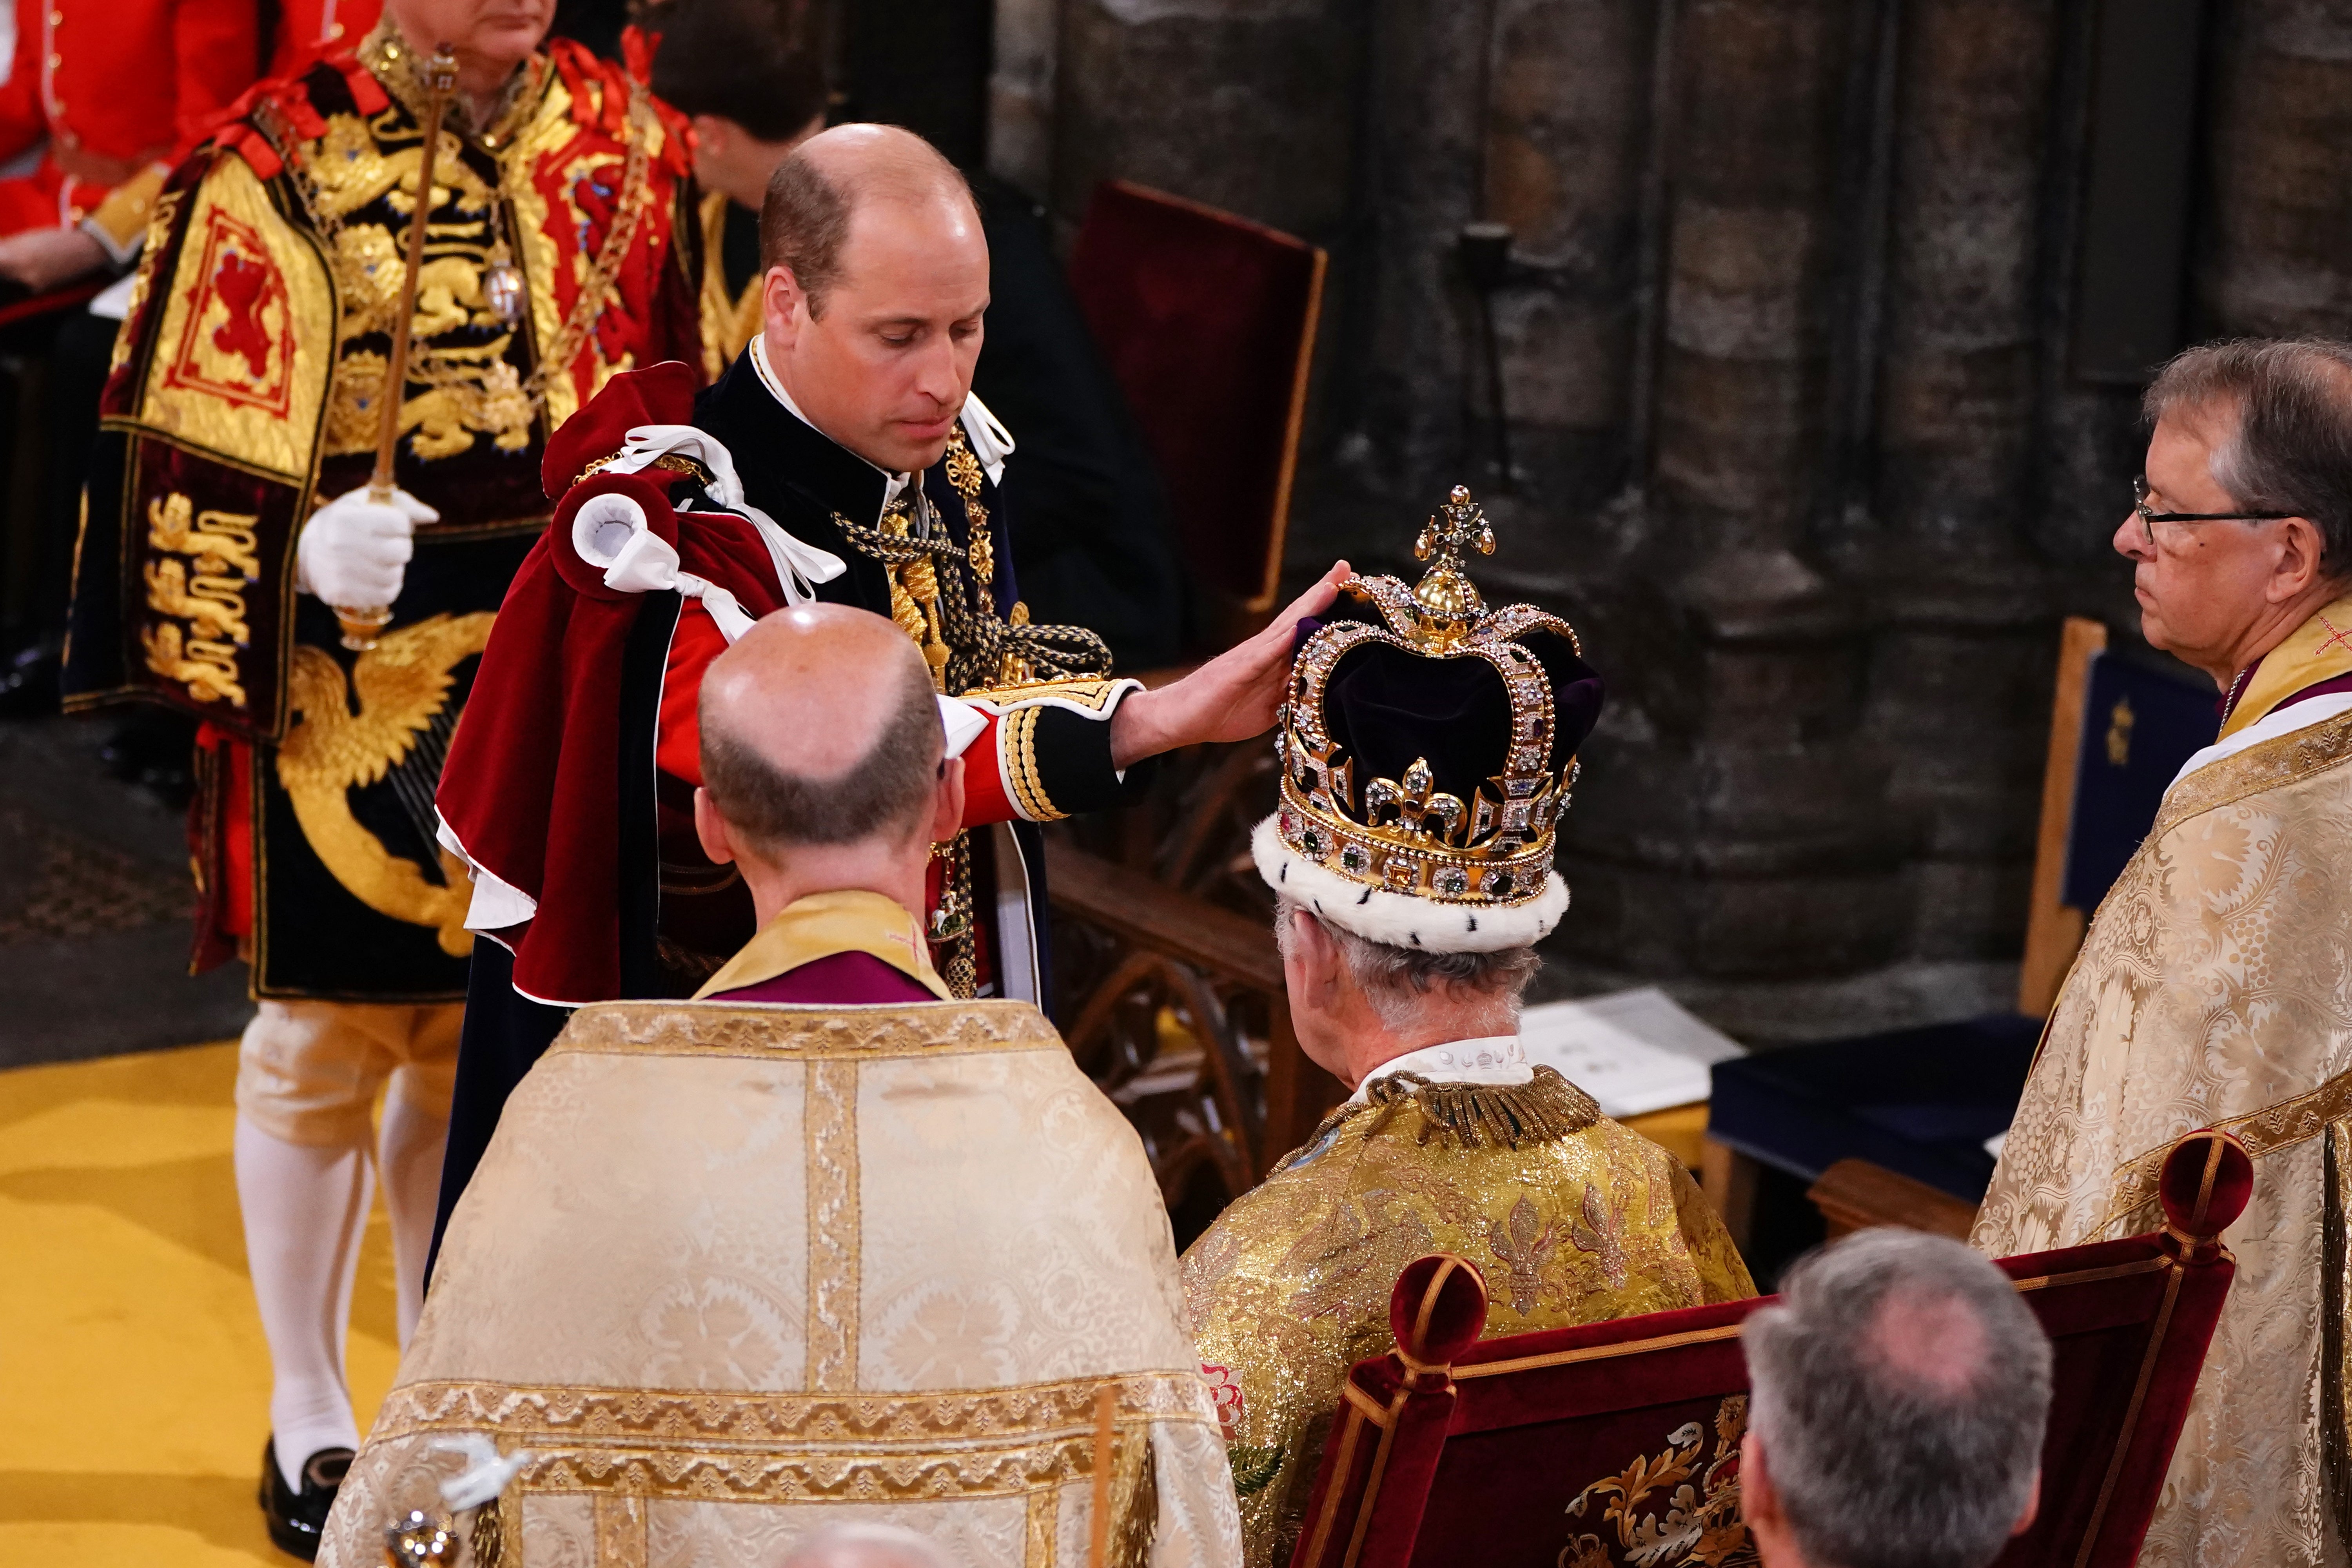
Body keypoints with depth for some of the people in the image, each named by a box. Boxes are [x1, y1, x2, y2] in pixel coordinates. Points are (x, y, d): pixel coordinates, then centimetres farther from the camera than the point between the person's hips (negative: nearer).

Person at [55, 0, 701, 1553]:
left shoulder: (626, 142, 4)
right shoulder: (281, 174, -10)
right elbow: (194, 450, -9)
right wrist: (303, 550, -21)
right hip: (354, 690, -4)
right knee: (327, 1042, 6)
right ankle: (310, 1420, 22)